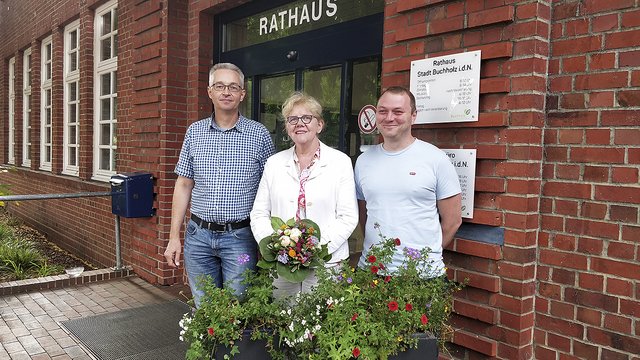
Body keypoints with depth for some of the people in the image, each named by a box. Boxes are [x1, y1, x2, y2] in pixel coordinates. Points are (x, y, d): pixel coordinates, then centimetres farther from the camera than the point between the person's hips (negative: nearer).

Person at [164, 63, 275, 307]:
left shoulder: (259, 134, -2)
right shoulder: (194, 132, 7)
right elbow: (183, 186, 9)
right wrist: (174, 237, 6)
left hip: (240, 237, -3)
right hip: (198, 236, 3)